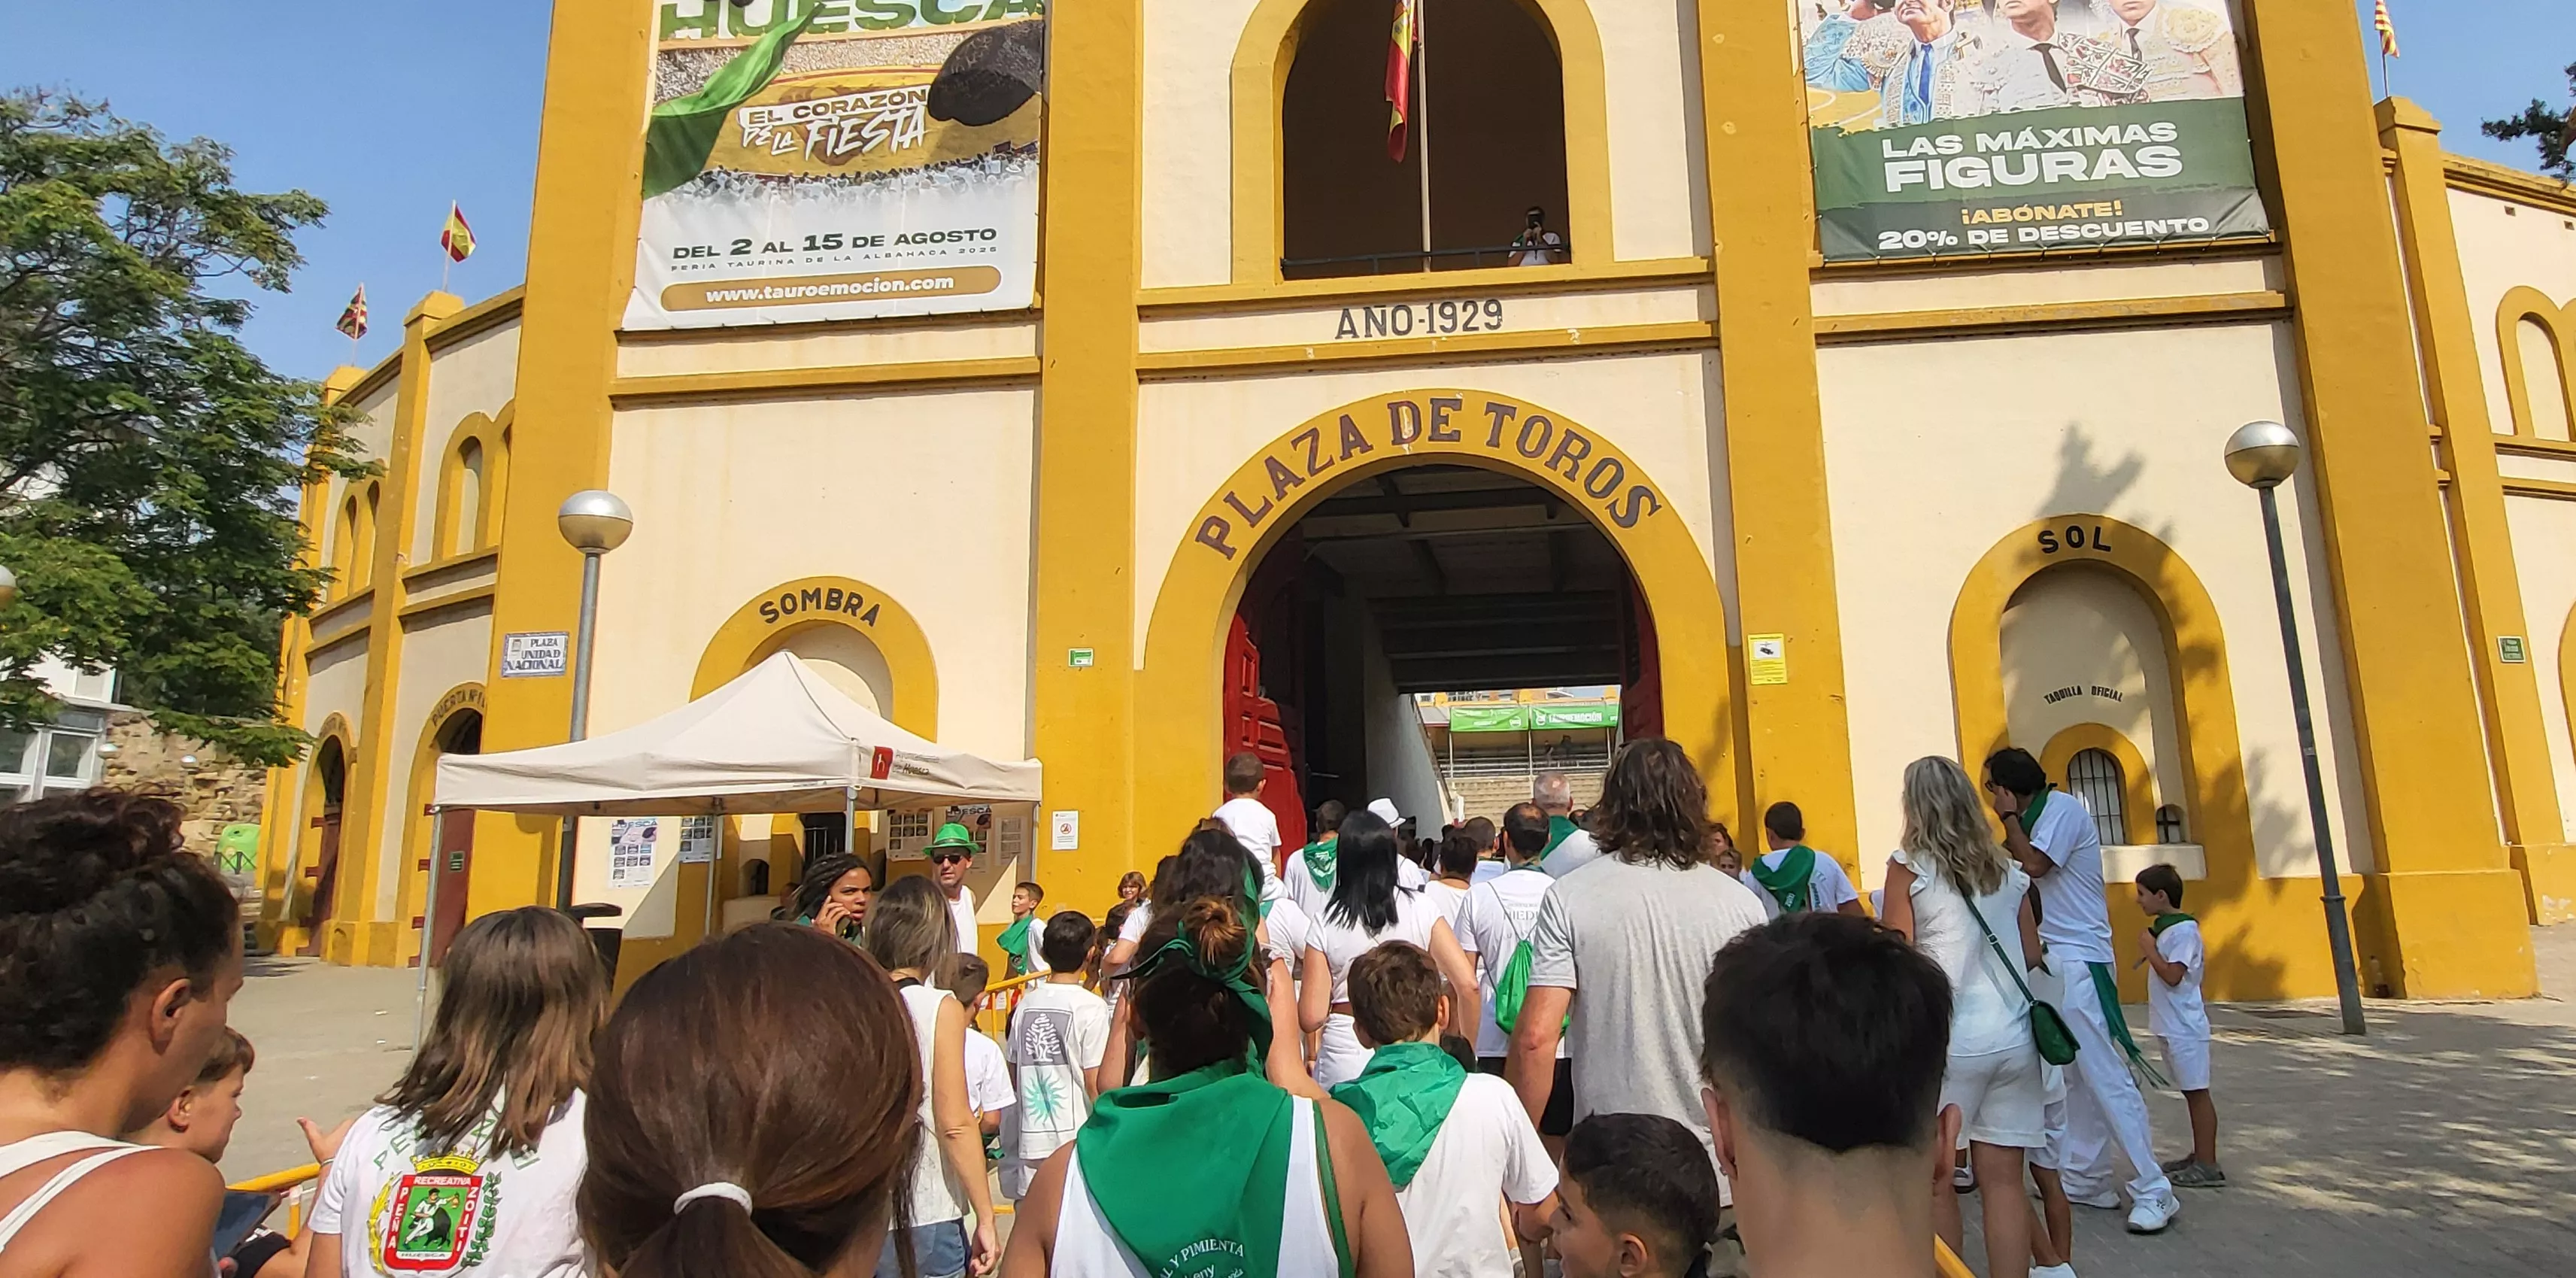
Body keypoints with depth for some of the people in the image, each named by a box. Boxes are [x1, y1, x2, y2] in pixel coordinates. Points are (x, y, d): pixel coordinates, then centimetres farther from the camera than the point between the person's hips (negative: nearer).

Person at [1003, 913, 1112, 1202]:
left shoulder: (1027, 1003, 4)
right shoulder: (1091, 1006, -11)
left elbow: (1014, 1078, 11)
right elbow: (1095, 1083, -11)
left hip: (1031, 1138, 5)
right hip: (1076, 1137, -5)